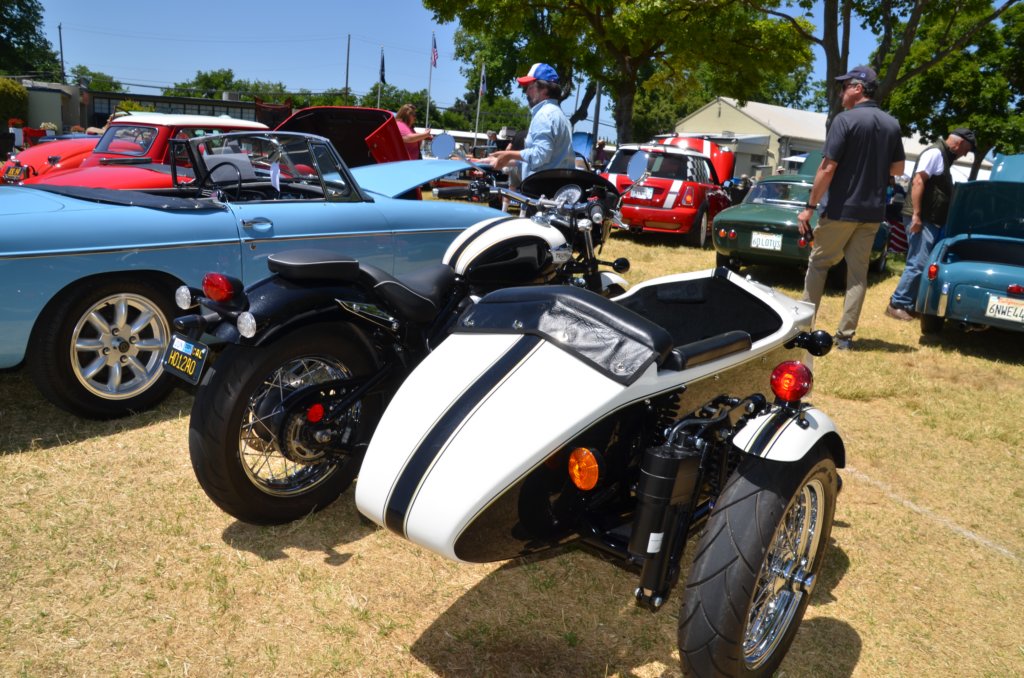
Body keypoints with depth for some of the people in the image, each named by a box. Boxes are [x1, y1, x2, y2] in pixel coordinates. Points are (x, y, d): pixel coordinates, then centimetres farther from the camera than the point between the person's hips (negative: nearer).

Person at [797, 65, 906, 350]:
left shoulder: (845, 120, -12)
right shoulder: (891, 124, 8)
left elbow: (827, 168, -16)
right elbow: (898, 169, 13)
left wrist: (809, 206, -11)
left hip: (840, 209, -5)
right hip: (872, 212, 5)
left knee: (818, 263, 10)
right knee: (858, 272, 7)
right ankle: (846, 335, 8)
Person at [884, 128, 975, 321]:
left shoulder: (945, 158, 22)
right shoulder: (935, 153, -8)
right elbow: (918, 182, -19)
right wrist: (916, 215, -26)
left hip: (932, 220, 10)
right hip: (922, 219, -10)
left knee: (926, 265, 10)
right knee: (918, 264, -12)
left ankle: (911, 304, 14)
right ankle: (897, 304, -8)